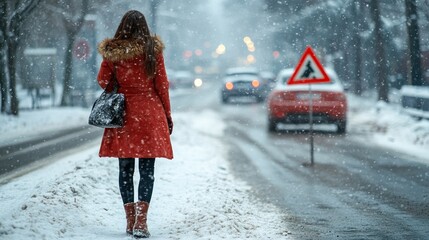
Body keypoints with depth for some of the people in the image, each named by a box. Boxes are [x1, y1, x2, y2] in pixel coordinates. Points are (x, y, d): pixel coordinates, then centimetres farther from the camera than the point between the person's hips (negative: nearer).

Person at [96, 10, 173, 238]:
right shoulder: (153, 50, -3)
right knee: (147, 169, 0)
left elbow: (102, 81, 4)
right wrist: (167, 115, 8)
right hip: (150, 114, -1)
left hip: (123, 115, 1)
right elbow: (162, 85, 0)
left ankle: (130, 220, 11)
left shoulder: (111, 52, -2)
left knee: (125, 169, 9)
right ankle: (141, 220, -10)